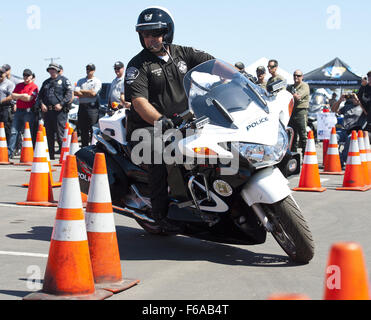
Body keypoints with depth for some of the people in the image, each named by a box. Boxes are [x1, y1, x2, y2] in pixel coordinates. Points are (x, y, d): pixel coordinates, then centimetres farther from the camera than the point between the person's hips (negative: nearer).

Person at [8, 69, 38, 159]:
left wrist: (18, 96, -3)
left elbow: (29, 98, -13)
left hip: (28, 111, -6)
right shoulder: (19, 85, 19)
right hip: (18, 110, 6)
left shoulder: (34, 86, -2)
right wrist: (23, 95, -7)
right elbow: (13, 96, 9)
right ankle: (10, 151, 2)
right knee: (14, 131, 1)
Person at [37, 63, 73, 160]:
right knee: (49, 134, 7)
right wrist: (41, 104, 2)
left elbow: (69, 94, -4)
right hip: (47, 111, 6)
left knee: (60, 134, -10)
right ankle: (51, 154, 13)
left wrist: (61, 104, -15)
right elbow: (40, 95, 22)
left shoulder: (64, 80, 5)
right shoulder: (46, 82, 21)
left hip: (59, 111, -6)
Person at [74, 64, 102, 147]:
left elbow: (93, 93, -9)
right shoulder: (80, 81, 18)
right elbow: (75, 93, 3)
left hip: (92, 107, -5)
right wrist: (88, 94, -7)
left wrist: (82, 91, 1)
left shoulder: (97, 81, 6)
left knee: (92, 129, -10)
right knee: (82, 129, 7)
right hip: (82, 106, 5)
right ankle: (84, 148, 14)